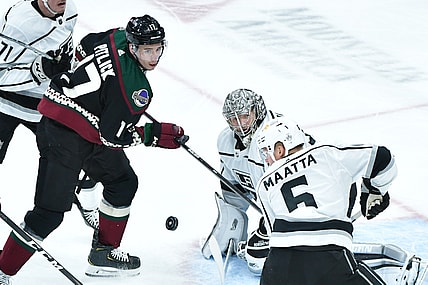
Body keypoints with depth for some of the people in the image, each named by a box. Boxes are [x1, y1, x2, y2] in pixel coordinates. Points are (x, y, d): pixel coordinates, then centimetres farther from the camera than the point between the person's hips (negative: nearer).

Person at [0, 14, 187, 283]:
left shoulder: (118, 36, 1)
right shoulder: (136, 87, -23)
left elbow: (85, 46, 22)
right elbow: (112, 135, -20)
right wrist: (155, 134, -11)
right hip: (64, 135, -11)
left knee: (123, 182, 20)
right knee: (51, 210, -11)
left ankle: (104, 253, 29)